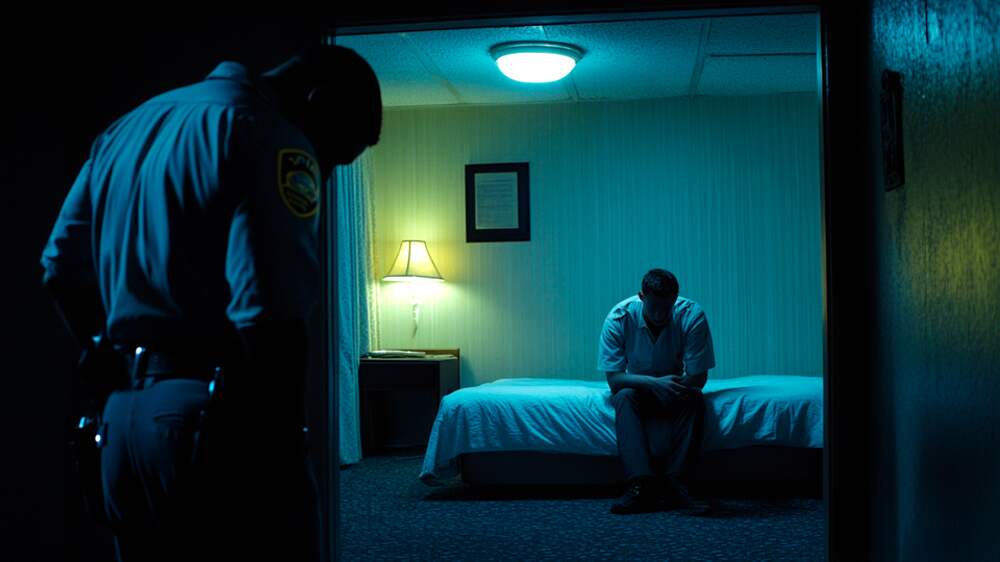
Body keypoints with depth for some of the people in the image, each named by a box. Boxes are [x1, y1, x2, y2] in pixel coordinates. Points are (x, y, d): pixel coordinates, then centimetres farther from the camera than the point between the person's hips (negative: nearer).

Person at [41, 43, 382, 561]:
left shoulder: (130, 126, 18)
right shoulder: (270, 136, -9)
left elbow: (62, 269, 21)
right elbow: (268, 315, -20)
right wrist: (285, 449, -14)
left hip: (120, 417, 9)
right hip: (216, 421, -8)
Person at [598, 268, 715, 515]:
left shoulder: (692, 315, -21)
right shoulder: (618, 317, -21)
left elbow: (698, 378, -17)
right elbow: (613, 379, -21)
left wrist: (671, 387, -36)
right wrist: (654, 383, -37)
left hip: (674, 390, 0)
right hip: (637, 387, 0)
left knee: (694, 399, -31)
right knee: (625, 396, -32)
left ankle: (676, 484, -35)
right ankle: (640, 484, -44)